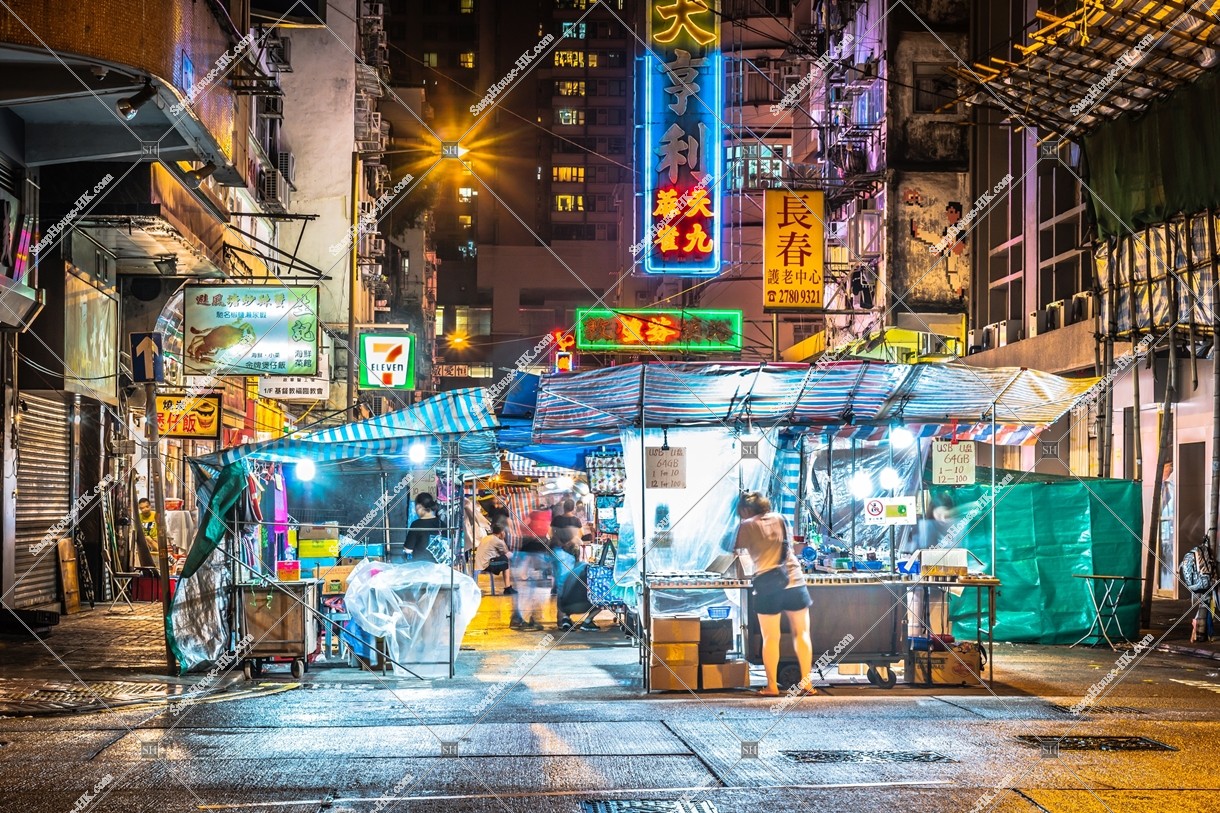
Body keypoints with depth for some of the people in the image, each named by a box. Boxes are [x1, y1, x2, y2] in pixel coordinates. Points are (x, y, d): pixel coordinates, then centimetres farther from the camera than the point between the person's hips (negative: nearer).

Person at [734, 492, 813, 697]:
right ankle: (806, 682, 7)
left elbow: (735, 549, 9)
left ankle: (772, 686, 6)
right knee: (801, 634, 8)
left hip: (768, 585, -3)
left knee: (770, 638, 4)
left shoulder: (747, 526, 3)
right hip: (794, 581, 3)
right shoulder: (779, 519, 14)